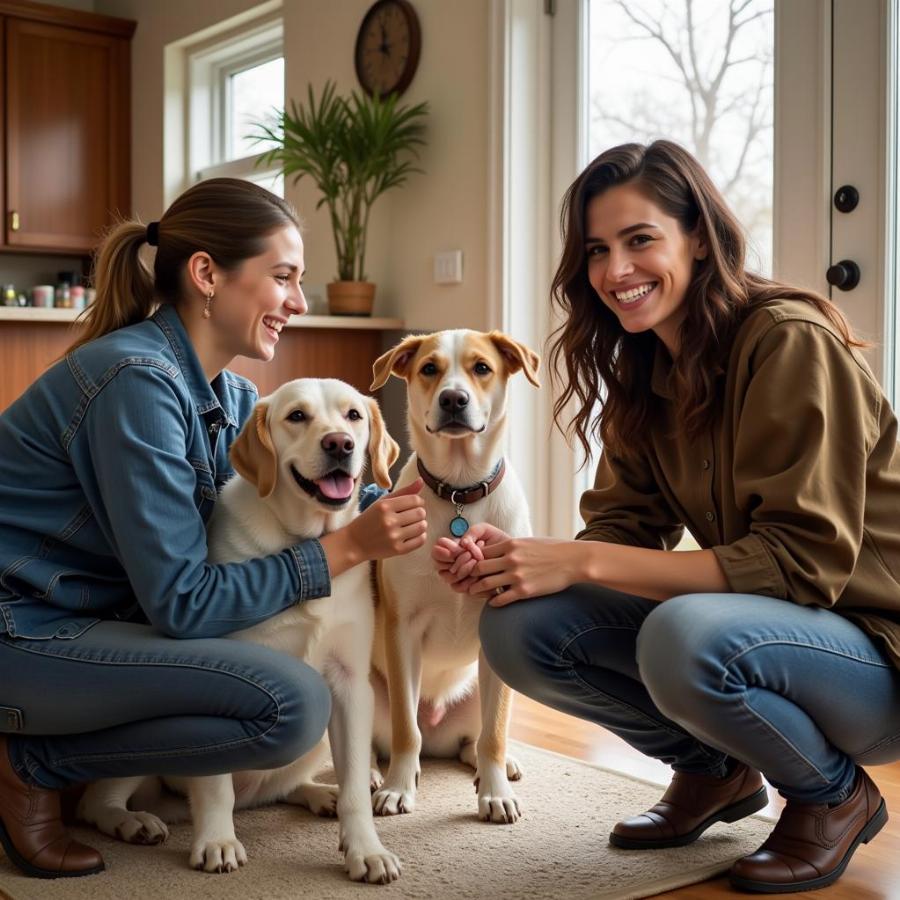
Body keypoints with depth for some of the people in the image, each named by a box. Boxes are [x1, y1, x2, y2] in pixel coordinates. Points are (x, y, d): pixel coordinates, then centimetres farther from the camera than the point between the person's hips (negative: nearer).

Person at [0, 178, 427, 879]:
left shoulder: (231, 398, 6)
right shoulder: (138, 379, -22)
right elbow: (181, 602, -23)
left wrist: (416, 513, -9)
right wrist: (347, 547, -23)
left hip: (85, 615, 10)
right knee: (295, 705, -21)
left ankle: (105, 787, 12)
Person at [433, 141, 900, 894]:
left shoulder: (791, 342, -20)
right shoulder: (644, 370, 3)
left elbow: (802, 559, -25)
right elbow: (625, 527, -1)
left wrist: (582, 561, -29)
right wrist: (509, 558, -22)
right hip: (745, 621, 6)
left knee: (684, 635, -37)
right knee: (520, 628, -12)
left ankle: (834, 794, -4)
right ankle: (713, 769, 10)